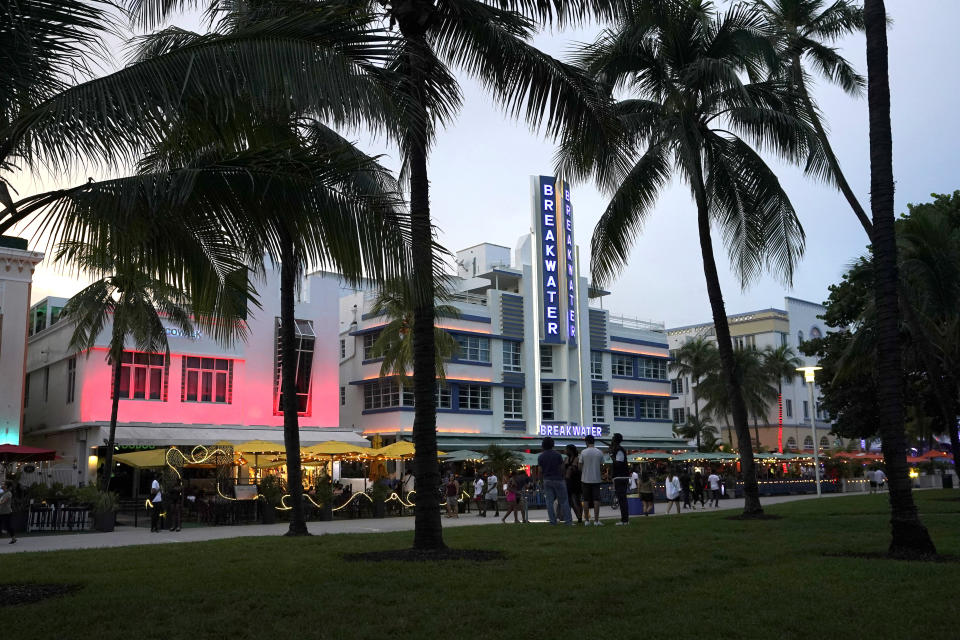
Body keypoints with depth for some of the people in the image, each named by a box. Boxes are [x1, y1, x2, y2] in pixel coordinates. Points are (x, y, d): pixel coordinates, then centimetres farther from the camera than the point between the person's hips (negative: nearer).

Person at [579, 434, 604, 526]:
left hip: (585, 479, -1)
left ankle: (586, 520, 8)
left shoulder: (584, 452, -6)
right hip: (596, 479, 1)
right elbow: (601, 466, 4)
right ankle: (596, 520, -3)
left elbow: (580, 466, -1)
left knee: (586, 500, 6)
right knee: (596, 500, 1)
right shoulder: (599, 453, -1)